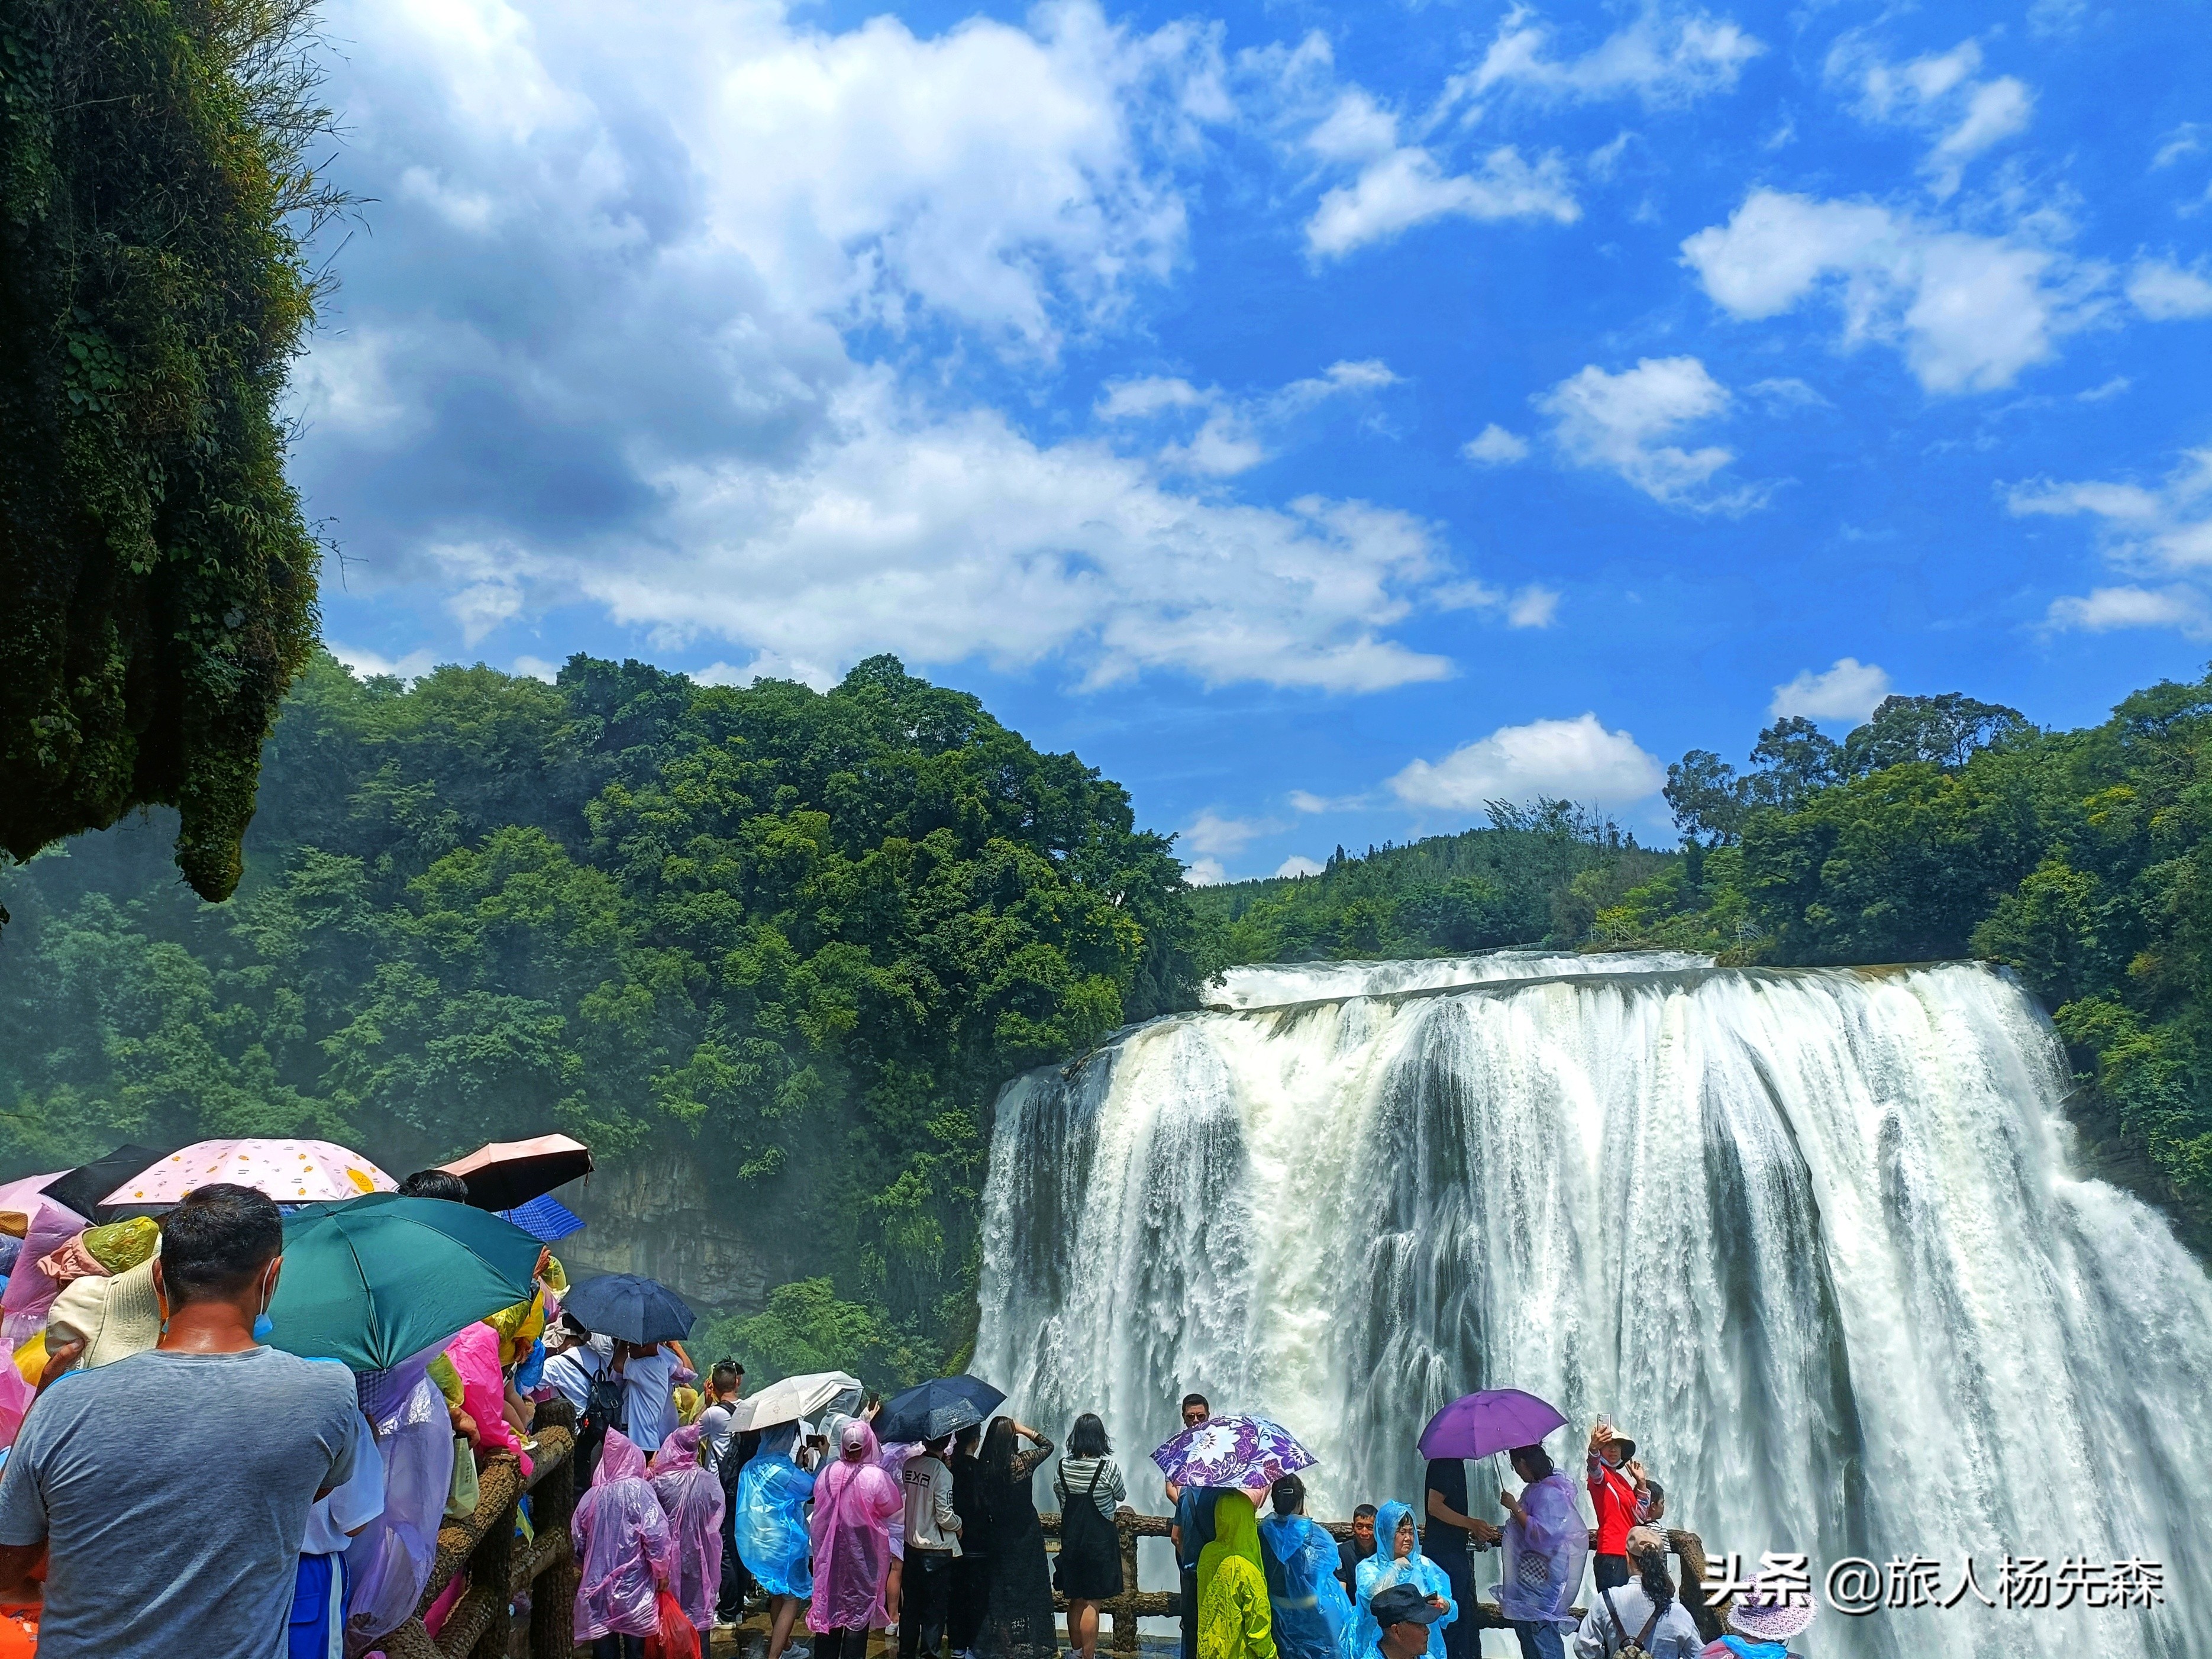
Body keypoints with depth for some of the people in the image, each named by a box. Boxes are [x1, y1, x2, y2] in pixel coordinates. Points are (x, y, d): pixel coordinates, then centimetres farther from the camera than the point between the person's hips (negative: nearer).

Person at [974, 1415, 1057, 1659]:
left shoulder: (983, 1466, -12)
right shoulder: (1022, 1462, -16)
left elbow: (983, 1504, -6)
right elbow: (1049, 1446, 1)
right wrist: (1025, 1430, 2)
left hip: (1000, 1535, 2)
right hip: (1027, 1534, -2)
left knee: (1001, 1587, 14)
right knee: (1029, 1586, 10)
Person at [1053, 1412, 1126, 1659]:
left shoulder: (1062, 1466, -5)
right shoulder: (1109, 1467, -15)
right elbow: (1121, 1496, 2)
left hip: (1070, 1538, 4)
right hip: (1100, 1539, -4)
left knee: (1075, 1602, 17)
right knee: (1091, 1604, 0)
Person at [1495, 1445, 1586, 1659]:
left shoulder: (1548, 1492, -20)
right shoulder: (1535, 1488, 11)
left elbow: (1540, 1532, -27)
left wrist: (1515, 1508, -21)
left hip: (1541, 1575, -10)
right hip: (1532, 1571, 10)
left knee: (1540, 1628, -8)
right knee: (1524, 1626, 13)